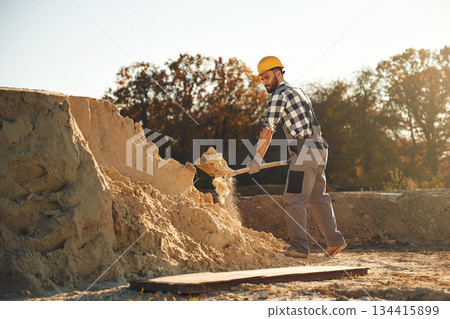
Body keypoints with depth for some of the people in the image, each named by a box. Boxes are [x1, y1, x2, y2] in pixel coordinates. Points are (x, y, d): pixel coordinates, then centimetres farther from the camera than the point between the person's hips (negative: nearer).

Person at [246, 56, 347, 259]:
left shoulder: (279, 96, -8)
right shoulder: (297, 91, 22)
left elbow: (267, 131, -11)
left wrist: (257, 160, -6)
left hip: (305, 151, -10)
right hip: (319, 149, 10)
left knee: (293, 200, -8)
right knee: (318, 197, 16)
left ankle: (299, 248, -11)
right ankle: (335, 241, 20)